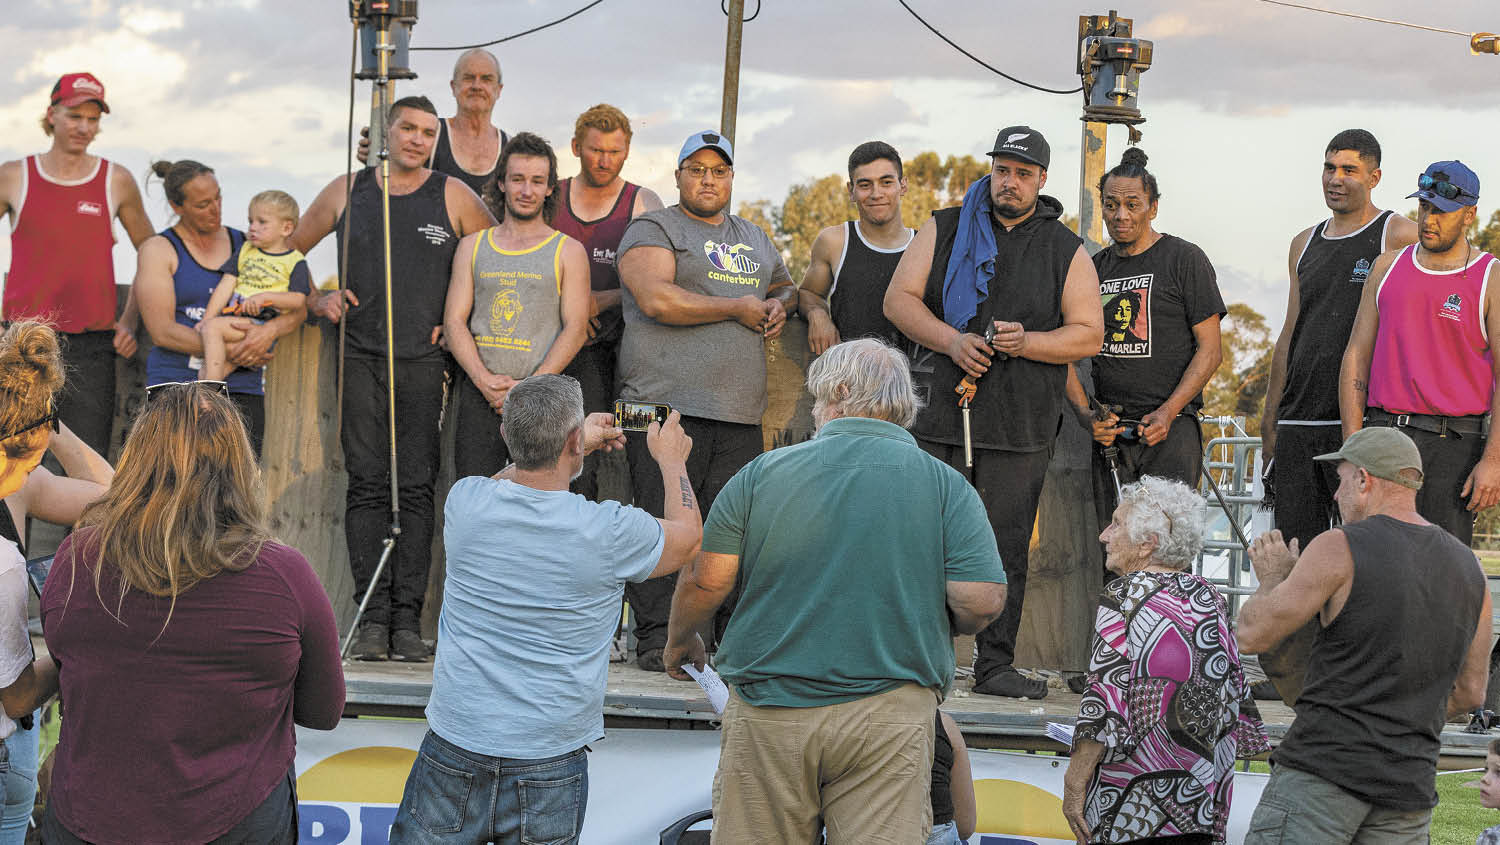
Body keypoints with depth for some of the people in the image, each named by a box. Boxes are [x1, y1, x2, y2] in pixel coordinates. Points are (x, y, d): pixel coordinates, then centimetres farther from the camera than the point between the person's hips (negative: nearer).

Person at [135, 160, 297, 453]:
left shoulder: (246, 245, 14)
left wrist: (270, 330, -16)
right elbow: (162, 332, -6)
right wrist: (226, 352, -16)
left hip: (241, 389, 3)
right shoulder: (158, 251, 5)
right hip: (176, 385, -3)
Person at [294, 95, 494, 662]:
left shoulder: (454, 198, 6)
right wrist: (317, 301, 7)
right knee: (367, 484, -4)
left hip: (424, 361, -1)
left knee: (416, 489, -2)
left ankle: (407, 620, 0)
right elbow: (289, 249, 21)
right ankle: (372, 618, -3)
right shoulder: (347, 192, 10)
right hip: (359, 357, 1)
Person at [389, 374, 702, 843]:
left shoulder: (465, 501, -6)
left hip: (454, 748, 2)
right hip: (549, 766, -2)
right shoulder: (609, 532, -14)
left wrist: (575, 443, 32)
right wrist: (672, 461, 27)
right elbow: (688, 539, 10)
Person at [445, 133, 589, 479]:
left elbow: (574, 328, -1)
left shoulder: (568, 251, 8)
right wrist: (484, 380, -9)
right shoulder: (472, 246, 15)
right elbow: (454, 321, 8)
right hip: (478, 396, 2)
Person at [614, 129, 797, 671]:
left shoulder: (753, 239, 23)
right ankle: (657, 640, -2)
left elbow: (785, 284, 40)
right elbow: (657, 300, -14)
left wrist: (779, 305, 14)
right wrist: (740, 308, -6)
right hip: (667, 405, -5)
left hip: (740, 412, 6)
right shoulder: (653, 230, 2)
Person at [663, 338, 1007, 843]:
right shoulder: (946, 485, 1)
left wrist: (680, 642, 22)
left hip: (766, 714, 1)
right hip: (889, 717, 0)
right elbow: (981, 601, -7)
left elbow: (704, 582, 1)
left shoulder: (762, 473, 2)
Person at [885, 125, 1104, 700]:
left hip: (1020, 429, 0)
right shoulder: (944, 230, 10)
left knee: (1006, 547, 0)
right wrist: (952, 341, -12)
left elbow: (1088, 334, 5)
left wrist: (1025, 343, -12)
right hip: (942, 415, 0)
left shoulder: (1066, 251, 9)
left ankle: (995, 665, 7)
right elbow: (899, 299, 4)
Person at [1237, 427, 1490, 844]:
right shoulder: (1468, 569, 10)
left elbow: (1252, 636, -6)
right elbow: (1469, 693, 17)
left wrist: (1272, 579, 13)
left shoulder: (1340, 549, -9)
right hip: (1409, 785, 6)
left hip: (1326, 767, -6)